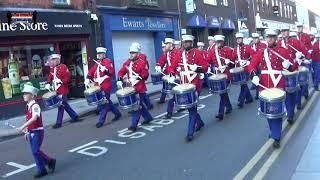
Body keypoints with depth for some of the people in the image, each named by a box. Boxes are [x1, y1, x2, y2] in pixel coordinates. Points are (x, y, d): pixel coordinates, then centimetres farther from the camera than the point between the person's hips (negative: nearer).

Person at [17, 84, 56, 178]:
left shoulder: (35, 106, -18)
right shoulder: (28, 106, 9)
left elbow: (34, 118, -33)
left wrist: (22, 127, -37)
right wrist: (26, 132, 13)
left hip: (37, 132, -9)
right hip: (31, 132, 9)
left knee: (35, 151, -9)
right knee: (34, 152, 12)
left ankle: (50, 161, 13)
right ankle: (41, 170, 23)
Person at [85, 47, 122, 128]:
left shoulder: (108, 62, -5)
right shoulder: (97, 63, 17)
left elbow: (112, 73, -16)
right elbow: (91, 71, 19)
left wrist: (105, 70, -33)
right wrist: (88, 79, 4)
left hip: (106, 86, -8)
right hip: (98, 86, 8)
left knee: (104, 103, -5)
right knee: (107, 102, 16)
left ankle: (101, 121, -2)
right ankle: (117, 113, 31)